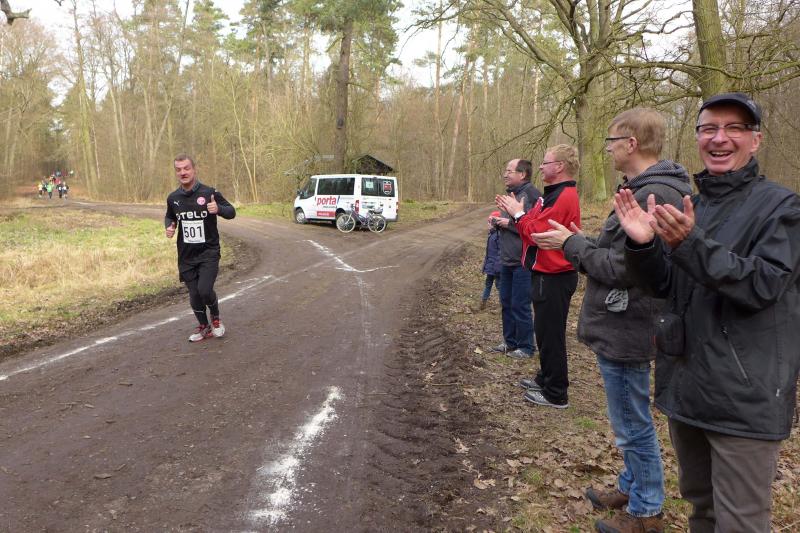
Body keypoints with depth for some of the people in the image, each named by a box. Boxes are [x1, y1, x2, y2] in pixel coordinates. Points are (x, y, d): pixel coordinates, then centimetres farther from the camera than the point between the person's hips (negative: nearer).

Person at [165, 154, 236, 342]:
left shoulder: (209, 193, -10)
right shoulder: (173, 198, 2)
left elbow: (231, 212, -3)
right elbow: (169, 217, 21)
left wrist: (218, 209, -25)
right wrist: (169, 227, -2)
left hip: (208, 253, -4)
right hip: (186, 256, 4)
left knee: (204, 290, -18)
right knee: (194, 295, 9)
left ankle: (215, 318, 13)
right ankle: (204, 327, 32)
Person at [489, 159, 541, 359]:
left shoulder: (531, 194, -16)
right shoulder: (510, 193, 13)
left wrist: (509, 222, -18)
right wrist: (498, 222, 4)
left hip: (522, 262, -9)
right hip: (506, 260, 9)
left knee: (520, 306, 0)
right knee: (506, 303, 16)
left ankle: (526, 347, 14)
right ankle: (510, 342, 30)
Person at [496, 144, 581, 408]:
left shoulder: (564, 197, -19)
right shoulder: (556, 194, 16)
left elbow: (536, 233, -24)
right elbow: (535, 226, 14)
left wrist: (519, 213, -10)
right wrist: (515, 211, 5)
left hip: (554, 277, -11)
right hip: (548, 274, 11)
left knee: (550, 333, -3)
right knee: (545, 330, 20)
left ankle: (556, 394, 8)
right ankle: (546, 378, 34)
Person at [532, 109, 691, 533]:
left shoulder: (652, 197, -23)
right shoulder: (648, 189, 11)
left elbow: (620, 269, -24)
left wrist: (571, 243, -12)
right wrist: (578, 243, 4)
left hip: (623, 332, -10)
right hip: (623, 326, 10)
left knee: (633, 426, 6)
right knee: (631, 422, 23)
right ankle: (632, 486, 41)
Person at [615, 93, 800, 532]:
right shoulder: (688, 207, 10)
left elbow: (762, 285, -20)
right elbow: (665, 286, 8)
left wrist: (690, 245, -31)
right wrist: (642, 244, -11)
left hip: (744, 397, -6)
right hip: (685, 386, 6)